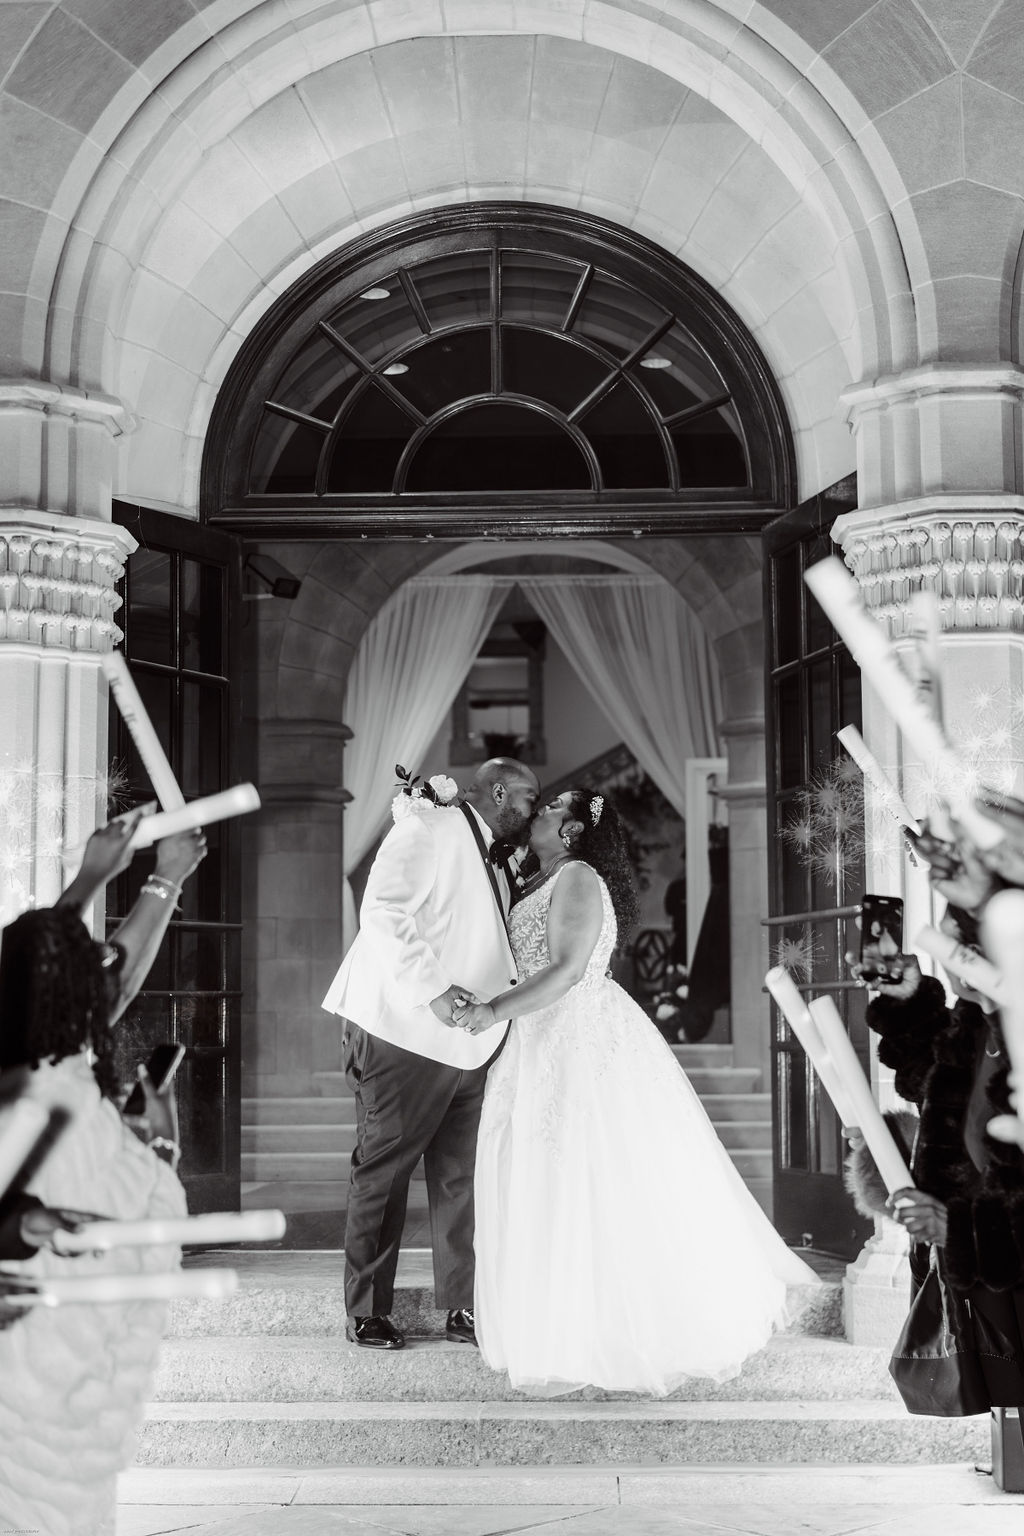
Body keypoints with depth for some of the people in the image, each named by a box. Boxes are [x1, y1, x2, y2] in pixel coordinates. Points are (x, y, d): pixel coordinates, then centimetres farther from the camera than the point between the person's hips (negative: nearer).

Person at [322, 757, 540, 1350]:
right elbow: (383, 911, -18)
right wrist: (433, 989, -23)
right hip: (405, 1035, -8)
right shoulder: (427, 830, -7)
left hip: (466, 1047, 8)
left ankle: (464, 1308, 11)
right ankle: (368, 1312, 8)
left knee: (462, 1177, 6)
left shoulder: (490, 862, 21)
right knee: (384, 1173, 1)